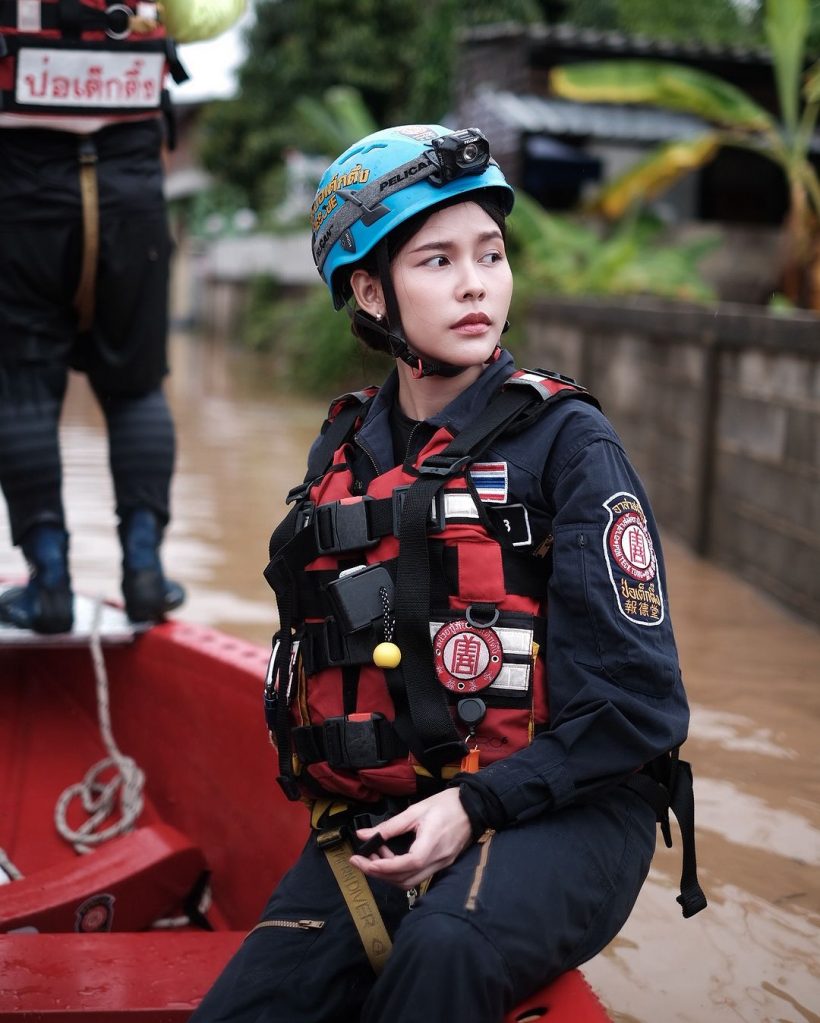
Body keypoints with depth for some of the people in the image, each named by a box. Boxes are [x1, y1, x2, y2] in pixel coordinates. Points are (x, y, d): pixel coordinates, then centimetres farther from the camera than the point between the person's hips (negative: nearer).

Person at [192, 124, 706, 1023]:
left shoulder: (567, 442, -4)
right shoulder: (344, 452, 12)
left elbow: (639, 705, -7)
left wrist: (476, 806, -14)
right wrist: (342, 810, 6)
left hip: (559, 814, -4)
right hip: (378, 823, 4)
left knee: (442, 951, -35)